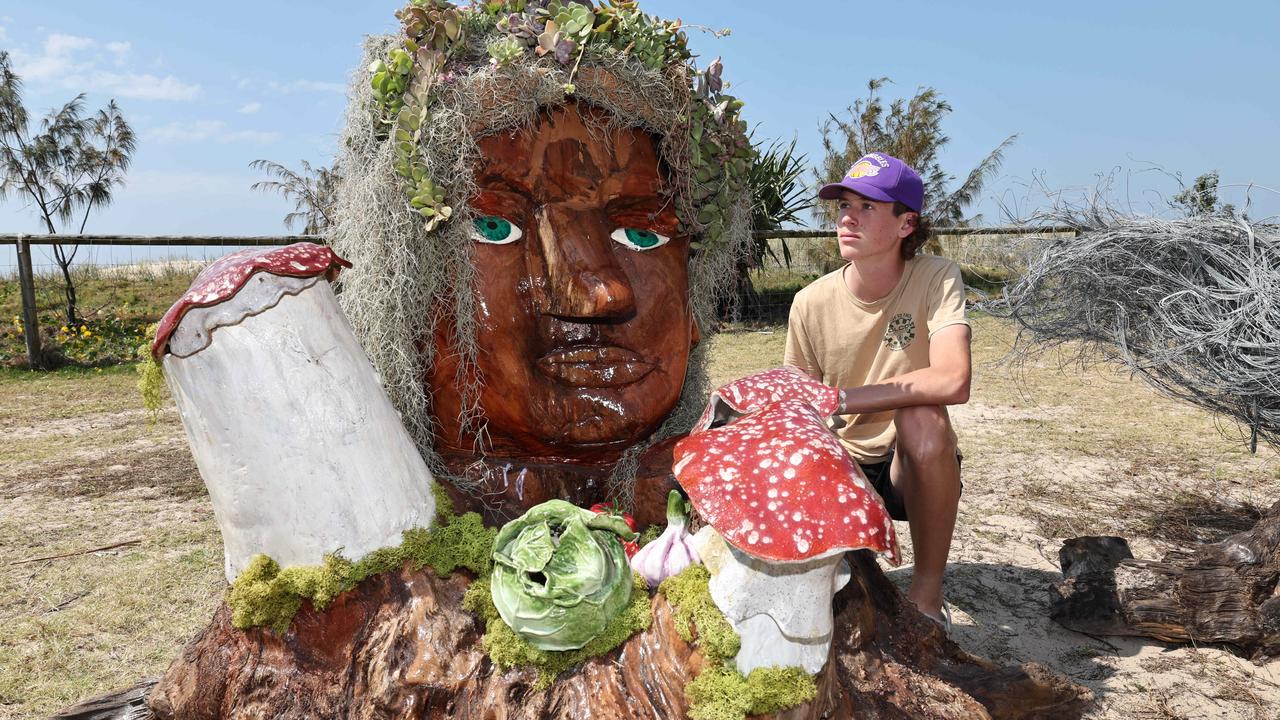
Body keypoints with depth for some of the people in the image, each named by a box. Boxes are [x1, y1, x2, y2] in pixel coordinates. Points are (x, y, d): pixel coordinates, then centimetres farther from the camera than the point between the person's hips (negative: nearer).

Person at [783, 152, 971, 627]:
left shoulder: (935, 278, -15)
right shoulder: (811, 303, -8)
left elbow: (953, 382, -33)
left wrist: (840, 400, -34)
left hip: (916, 470, -2)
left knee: (921, 417, -36)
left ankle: (927, 592, -15)